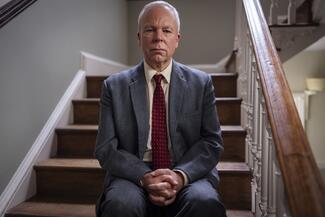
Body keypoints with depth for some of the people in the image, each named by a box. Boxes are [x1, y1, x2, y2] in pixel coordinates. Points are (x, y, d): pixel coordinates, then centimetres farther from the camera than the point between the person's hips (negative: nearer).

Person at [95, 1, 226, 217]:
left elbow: (212, 142, 2)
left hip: (189, 176, 1)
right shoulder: (115, 86, 3)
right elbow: (106, 149, -1)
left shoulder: (201, 83, 4)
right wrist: (144, 177, -17)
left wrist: (181, 175, -16)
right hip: (134, 175, 0)